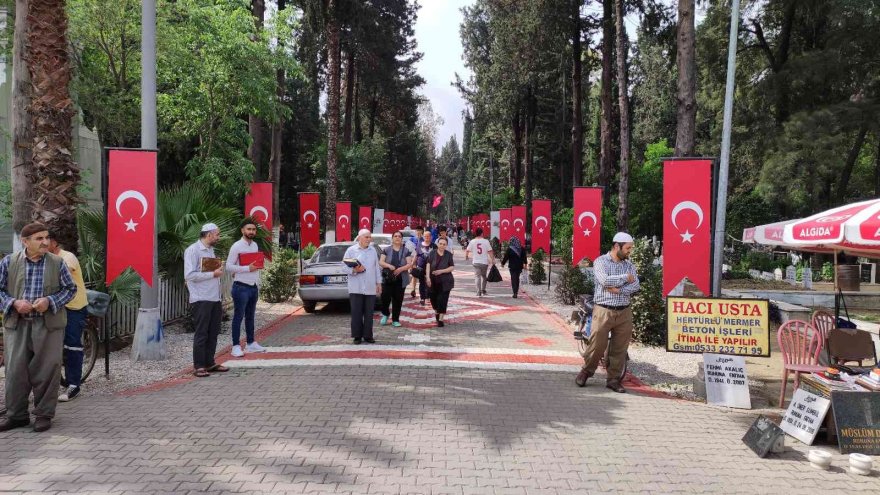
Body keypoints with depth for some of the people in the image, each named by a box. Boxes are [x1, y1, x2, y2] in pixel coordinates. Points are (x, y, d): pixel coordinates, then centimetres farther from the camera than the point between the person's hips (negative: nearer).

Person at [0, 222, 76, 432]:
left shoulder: (57, 263, 2)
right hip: (17, 324, 1)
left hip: (48, 325, -1)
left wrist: (50, 301, -10)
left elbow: (70, 288, 6)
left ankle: (44, 415, 14)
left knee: (46, 371, 1)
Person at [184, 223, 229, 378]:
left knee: (213, 333, 11)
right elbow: (189, 275, -19)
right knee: (201, 334, -3)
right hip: (201, 299, -8)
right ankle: (198, 366, 4)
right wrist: (213, 274, -17)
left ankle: (209, 363, 20)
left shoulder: (210, 250, 18)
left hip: (214, 298, 8)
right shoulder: (193, 250, -10)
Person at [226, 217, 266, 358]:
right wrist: (247, 268, -21)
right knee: (238, 317, -1)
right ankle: (236, 346, 4)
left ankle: (251, 343, 25)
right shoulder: (237, 246, -11)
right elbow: (228, 266, -15)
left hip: (253, 287, 7)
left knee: (250, 316, 15)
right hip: (241, 287, -7)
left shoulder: (255, 245, 11)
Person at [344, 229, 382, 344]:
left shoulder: (373, 251, 13)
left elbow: (377, 268, 15)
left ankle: (368, 335, 13)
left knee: (369, 313, 5)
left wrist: (379, 283, 11)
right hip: (356, 288, -3)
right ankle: (357, 336, 9)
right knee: (356, 313, 0)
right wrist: (354, 270, -20)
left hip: (370, 288, 3)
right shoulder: (351, 250, 0)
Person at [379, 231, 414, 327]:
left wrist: (401, 269, -19)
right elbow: (381, 262, 0)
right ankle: (385, 314, 17)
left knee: (398, 300, 2)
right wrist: (389, 265, -20)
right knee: (385, 298, -10)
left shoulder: (406, 250, 8)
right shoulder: (386, 250, 7)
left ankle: (395, 320, 14)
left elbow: (409, 264, -1)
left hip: (400, 279, 1)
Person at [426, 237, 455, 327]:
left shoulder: (448, 254, -1)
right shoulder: (433, 253, 1)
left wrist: (442, 271, -15)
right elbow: (428, 265, -4)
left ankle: (440, 319, 5)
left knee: (442, 300, -4)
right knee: (433, 298, 11)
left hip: (445, 281, -2)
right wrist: (428, 277, -13)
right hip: (433, 281, 2)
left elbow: (452, 267, -2)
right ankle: (436, 312, 41)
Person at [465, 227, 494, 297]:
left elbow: (467, 250, 5)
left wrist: (466, 256, 25)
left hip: (476, 262, 0)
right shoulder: (486, 241, -6)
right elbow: (490, 251, -8)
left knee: (477, 277, 2)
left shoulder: (472, 241, -3)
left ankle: (479, 292, -8)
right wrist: (492, 260, -1)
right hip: (484, 262, 0)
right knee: (484, 276, 18)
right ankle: (483, 290, 25)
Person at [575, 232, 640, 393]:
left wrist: (618, 290, -15)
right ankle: (586, 371, 21)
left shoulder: (629, 264, 11)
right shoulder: (601, 261, -3)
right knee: (597, 345, -1)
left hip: (624, 312, 5)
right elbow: (605, 281, -20)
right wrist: (625, 277, -9)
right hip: (604, 311, -4)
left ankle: (613, 379, 18)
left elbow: (635, 286, -1)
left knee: (620, 348, 6)